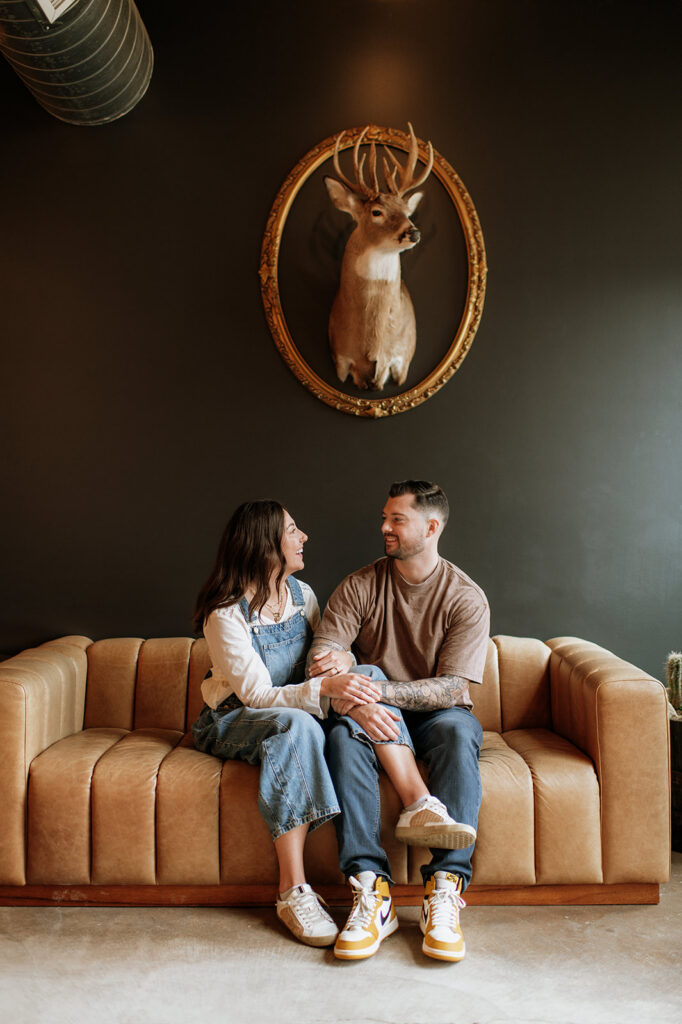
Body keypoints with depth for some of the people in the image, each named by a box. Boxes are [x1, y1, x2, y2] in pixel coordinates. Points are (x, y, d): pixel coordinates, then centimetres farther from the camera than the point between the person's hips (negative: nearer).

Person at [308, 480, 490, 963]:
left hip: (437, 713, -1)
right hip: (377, 713, 1)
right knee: (344, 734, -32)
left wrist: (373, 689, -29)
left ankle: (445, 891, -35)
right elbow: (320, 660, -10)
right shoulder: (360, 586, -1)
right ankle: (371, 892, -34)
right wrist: (353, 701, -32)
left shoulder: (466, 598, -7)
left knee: (458, 730, -35)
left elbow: (452, 687, -16)